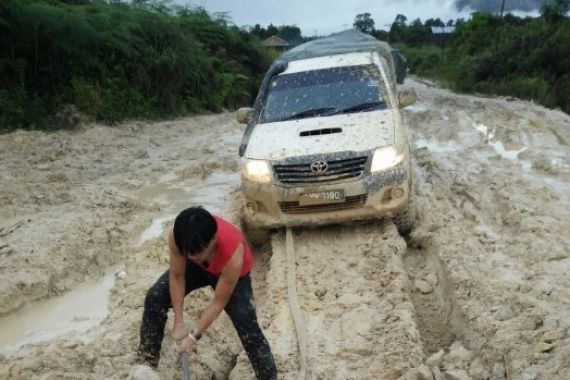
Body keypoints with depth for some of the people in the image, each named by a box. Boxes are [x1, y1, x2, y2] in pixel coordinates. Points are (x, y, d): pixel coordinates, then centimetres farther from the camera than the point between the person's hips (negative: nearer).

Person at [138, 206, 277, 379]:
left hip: (231, 274, -3)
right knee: (155, 297, -6)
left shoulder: (233, 254, -44)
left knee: (248, 330, -11)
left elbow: (219, 303, -30)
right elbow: (176, 276, -20)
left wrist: (194, 336, -22)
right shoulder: (176, 236, -36)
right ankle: (147, 361, 12)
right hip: (197, 267, 4)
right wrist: (179, 323, -19)